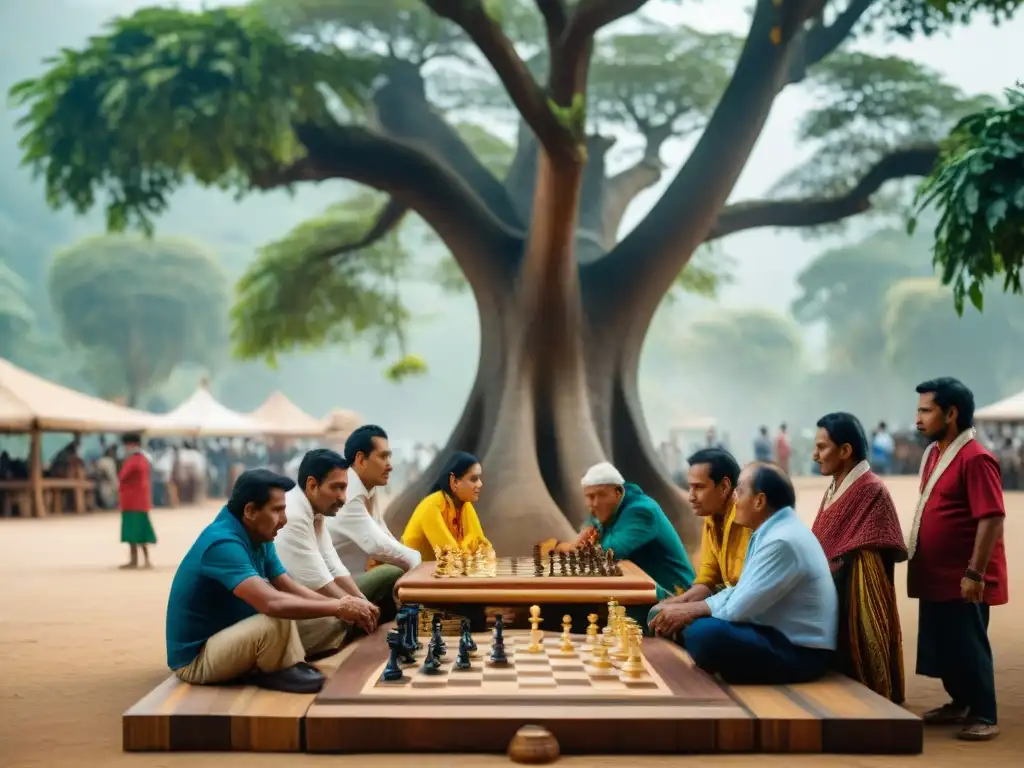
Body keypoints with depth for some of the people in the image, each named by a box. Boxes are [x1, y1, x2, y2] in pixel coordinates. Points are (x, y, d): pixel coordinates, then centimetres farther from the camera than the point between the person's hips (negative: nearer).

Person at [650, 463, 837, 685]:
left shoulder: (782, 541, -23)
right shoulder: (774, 531, 8)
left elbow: (738, 609, -23)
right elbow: (740, 594, 14)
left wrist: (692, 610, -6)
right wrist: (688, 609, 2)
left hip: (801, 652, -10)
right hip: (780, 635, 10)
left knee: (704, 633, -27)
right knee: (689, 624, 5)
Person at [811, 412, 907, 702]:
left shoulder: (871, 491, -15)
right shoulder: (835, 489, 13)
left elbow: (870, 561, -18)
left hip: (855, 601, -9)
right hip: (833, 596, 9)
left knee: (854, 669, -3)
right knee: (839, 669, 12)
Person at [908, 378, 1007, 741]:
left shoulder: (975, 458, -19)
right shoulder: (933, 453, 10)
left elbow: (992, 519, -22)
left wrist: (975, 573, -24)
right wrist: (917, 559, 19)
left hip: (962, 579, -9)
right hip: (936, 575, 9)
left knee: (968, 646, -1)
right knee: (942, 645, 16)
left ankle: (984, 716, 11)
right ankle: (959, 704, 31)